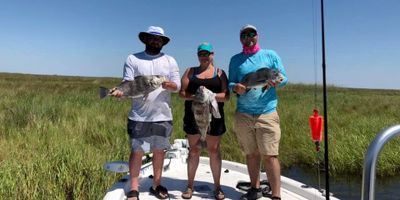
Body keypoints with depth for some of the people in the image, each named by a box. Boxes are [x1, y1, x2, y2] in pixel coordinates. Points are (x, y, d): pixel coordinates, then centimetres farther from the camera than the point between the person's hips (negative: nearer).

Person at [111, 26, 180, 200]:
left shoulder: (170, 61, 9)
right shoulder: (133, 59, 5)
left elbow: (177, 86, 3)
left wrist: (168, 85, -19)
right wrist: (120, 91, -23)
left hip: (163, 116, 2)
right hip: (139, 116, -2)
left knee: (159, 151, 11)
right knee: (137, 151, 3)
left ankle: (156, 185, 25)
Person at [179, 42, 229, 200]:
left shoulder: (220, 73, 6)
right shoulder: (190, 71, 10)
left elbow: (226, 96, -4)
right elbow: (182, 93, 1)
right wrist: (194, 96, -18)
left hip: (214, 117, -1)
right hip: (193, 117, 1)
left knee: (214, 150, 6)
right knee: (194, 150, 8)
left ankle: (217, 186, 18)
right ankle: (190, 185, 19)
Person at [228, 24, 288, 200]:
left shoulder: (270, 55, 8)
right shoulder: (236, 59, 12)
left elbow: (284, 78, 7)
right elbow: (230, 82, 10)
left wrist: (277, 82, -16)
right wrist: (235, 87, -14)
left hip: (267, 113, -2)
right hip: (243, 113, 3)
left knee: (270, 156, -7)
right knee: (251, 154, 11)